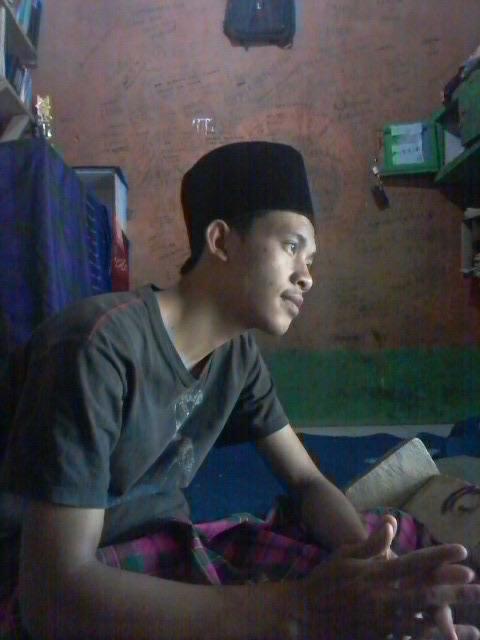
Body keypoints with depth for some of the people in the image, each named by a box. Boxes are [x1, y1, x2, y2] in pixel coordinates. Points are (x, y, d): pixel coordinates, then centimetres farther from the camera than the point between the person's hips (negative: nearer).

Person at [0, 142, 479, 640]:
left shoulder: (238, 352, -4)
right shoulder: (99, 346, -28)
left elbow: (308, 481, 0)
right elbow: (55, 594, -32)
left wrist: (378, 563, -22)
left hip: (171, 558, 6)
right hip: (72, 599, -6)